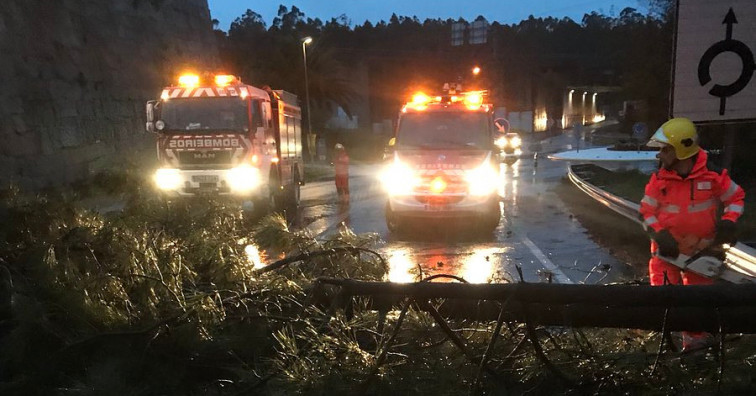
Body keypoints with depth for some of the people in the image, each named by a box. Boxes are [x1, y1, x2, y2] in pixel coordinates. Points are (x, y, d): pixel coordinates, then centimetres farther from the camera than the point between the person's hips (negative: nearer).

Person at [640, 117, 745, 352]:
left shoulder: (712, 175, -15)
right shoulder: (659, 179, -11)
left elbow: (736, 198, 2)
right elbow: (647, 212, -3)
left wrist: (728, 222, -14)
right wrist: (660, 235, -17)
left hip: (700, 249, 0)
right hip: (667, 248, 0)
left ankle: (695, 337, 32)